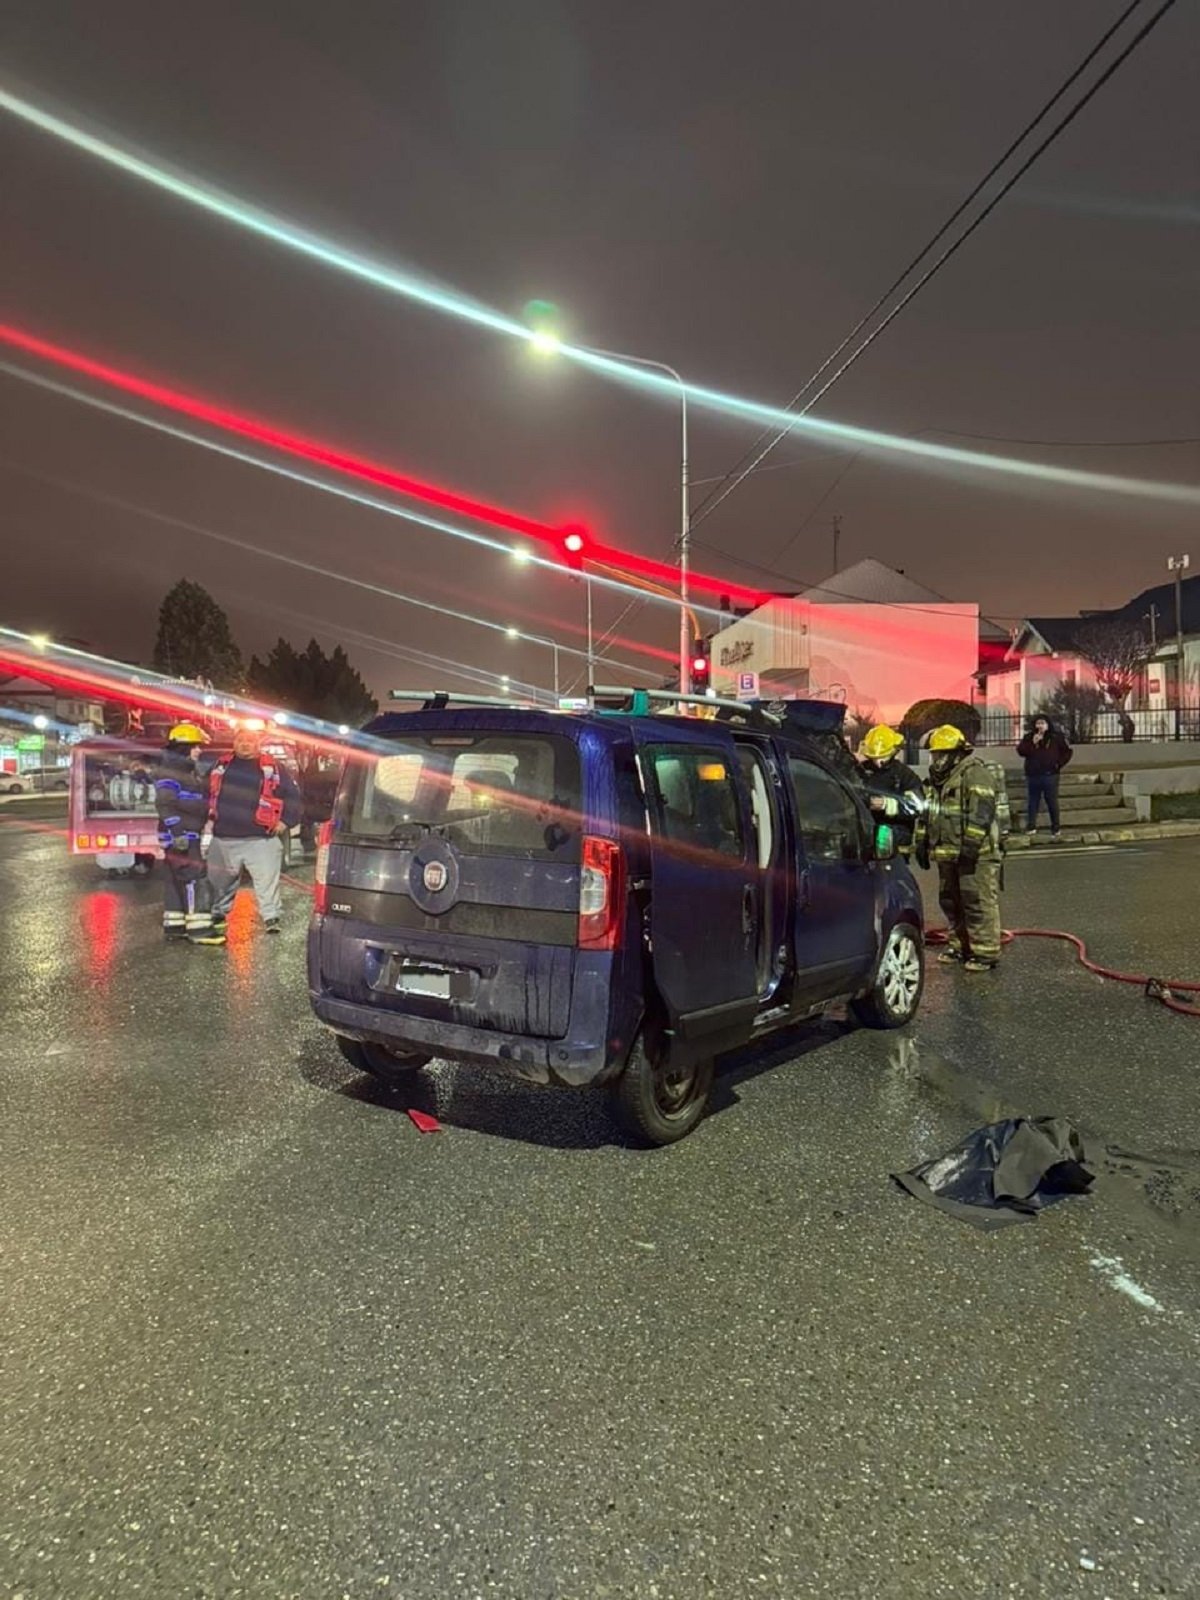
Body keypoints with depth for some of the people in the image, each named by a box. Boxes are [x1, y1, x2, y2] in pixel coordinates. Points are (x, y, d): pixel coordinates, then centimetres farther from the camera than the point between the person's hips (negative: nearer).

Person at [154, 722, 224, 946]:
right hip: (178, 836, -10)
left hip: (189, 835, 10)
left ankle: (173, 925, 18)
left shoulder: (189, 771, 18)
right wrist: (178, 832, -26)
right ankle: (199, 928, -13)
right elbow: (165, 804, -21)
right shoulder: (169, 772, -13)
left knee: (176, 881, 13)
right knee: (196, 880, -13)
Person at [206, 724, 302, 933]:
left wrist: (285, 821, -4)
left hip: (261, 838, -3)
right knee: (219, 880, 16)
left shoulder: (273, 768, 3)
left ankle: (272, 918, 0)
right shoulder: (221, 766, 12)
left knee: (267, 880, -6)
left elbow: (293, 796, 3)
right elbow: (206, 793, 23)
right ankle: (217, 914, 34)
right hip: (223, 837, 3)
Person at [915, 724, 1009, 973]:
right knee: (951, 902, 16)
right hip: (948, 853, 10)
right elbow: (927, 812, 25)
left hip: (977, 854, -9)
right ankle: (959, 945, 28)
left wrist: (970, 845, -25)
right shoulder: (939, 778, 19)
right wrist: (922, 842, 21)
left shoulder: (976, 772, -11)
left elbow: (980, 813, -20)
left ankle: (986, 952, -2)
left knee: (979, 903, -7)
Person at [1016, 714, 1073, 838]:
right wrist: (1032, 743, -14)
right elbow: (1020, 751, -3)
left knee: (1052, 802, 1)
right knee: (1032, 802, 4)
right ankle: (1031, 827, 9)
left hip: (1050, 775, -2)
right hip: (1032, 775, 2)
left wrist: (1059, 764, -2)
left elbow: (1068, 751, 6)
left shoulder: (1057, 737, 3)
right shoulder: (1029, 737, 7)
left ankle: (1056, 829, 9)